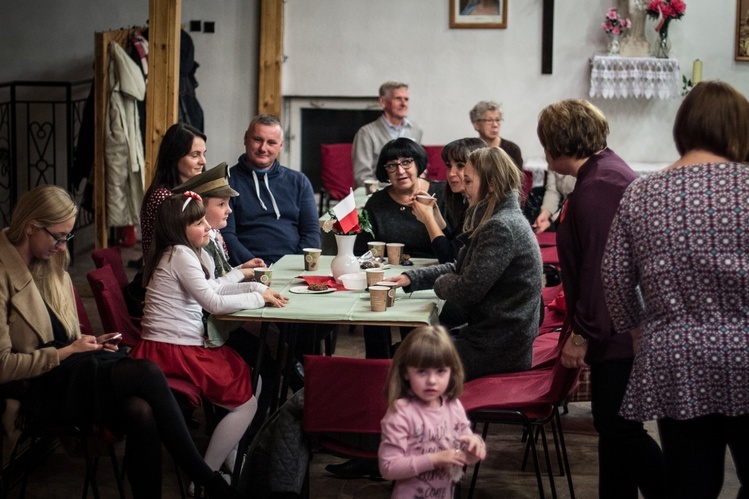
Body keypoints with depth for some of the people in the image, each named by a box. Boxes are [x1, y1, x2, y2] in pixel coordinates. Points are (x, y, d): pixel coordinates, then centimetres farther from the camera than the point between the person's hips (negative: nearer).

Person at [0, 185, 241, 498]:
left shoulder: (51, 266, 14)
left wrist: (87, 344, 6)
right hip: (38, 389, -7)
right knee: (147, 373, -27)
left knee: (140, 412, -28)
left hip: (67, 366, 7)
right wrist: (67, 352, -11)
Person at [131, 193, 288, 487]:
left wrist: (257, 287, 8)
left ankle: (230, 461, 21)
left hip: (184, 345, 10)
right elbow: (214, 303, -20)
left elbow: (212, 287, 20)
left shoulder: (183, 252, 13)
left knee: (248, 373, 18)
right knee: (246, 404, -3)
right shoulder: (180, 255, -17)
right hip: (173, 352, -10)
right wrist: (259, 298, -9)